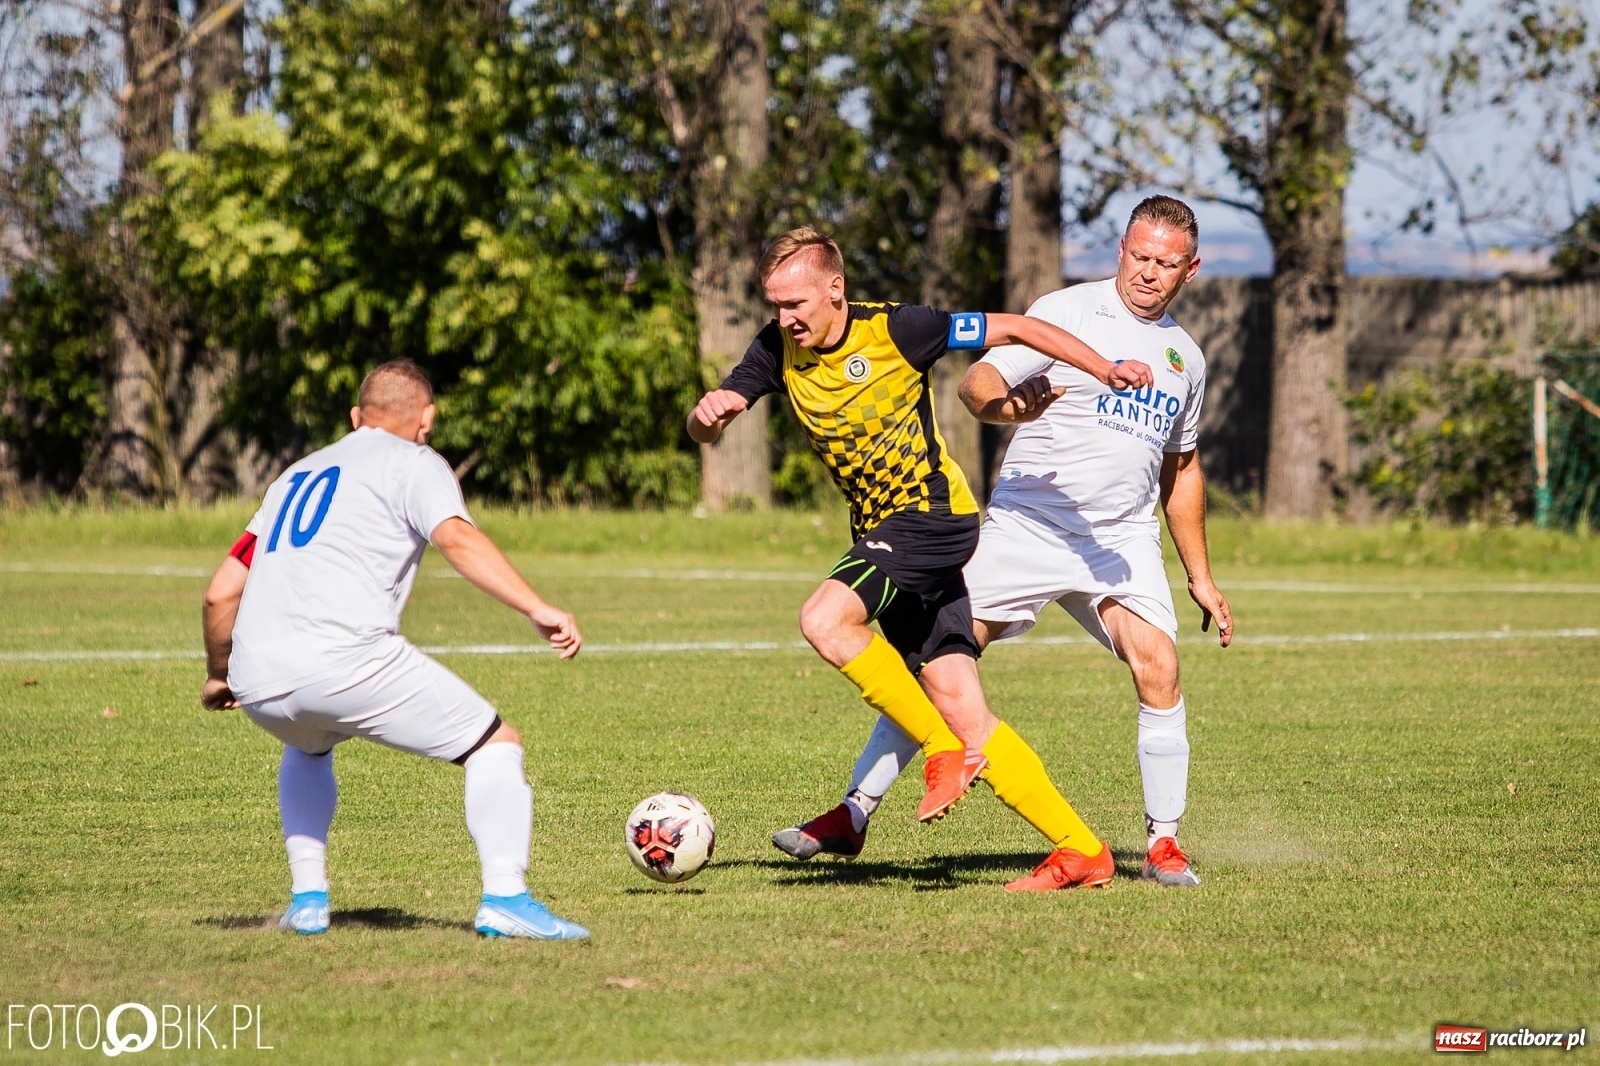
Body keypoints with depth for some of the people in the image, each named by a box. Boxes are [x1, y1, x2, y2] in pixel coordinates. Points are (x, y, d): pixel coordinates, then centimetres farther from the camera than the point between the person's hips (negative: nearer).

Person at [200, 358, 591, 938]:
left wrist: (218, 675, 43)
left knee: (308, 747, 39)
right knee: (496, 745, 6)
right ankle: (505, 899, -11)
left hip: (256, 679, 6)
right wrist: (539, 610, -19)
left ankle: (307, 898, 27)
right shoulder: (413, 463, 12)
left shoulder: (298, 473, 30)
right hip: (345, 660, -6)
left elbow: (221, 593, 28)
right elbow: (457, 539, -10)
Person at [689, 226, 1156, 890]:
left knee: (825, 620, -27)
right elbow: (703, 430, 2)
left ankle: (946, 752, -14)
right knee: (960, 708, -1)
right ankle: (1081, 850, 3)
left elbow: (1014, 330, -9)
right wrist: (708, 413, -23)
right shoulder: (779, 350, 2)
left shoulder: (894, 330, -14)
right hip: (882, 532, 7)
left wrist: (1105, 370, -17)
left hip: (934, 515, -7)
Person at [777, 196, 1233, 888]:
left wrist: (1201, 576, 25)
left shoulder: (1186, 357, 15)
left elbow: (1182, 469, 26)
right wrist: (1007, 406, -37)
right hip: (1026, 521, -3)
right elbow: (979, 380, -13)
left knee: (1159, 669, -17)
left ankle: (1162, 843, -4)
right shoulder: (1068, 312, -3)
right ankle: (852, 817, 1)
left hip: (1124, 539, 3)